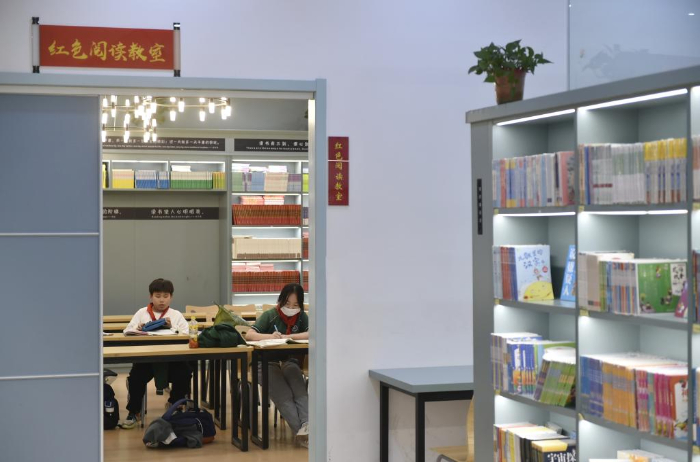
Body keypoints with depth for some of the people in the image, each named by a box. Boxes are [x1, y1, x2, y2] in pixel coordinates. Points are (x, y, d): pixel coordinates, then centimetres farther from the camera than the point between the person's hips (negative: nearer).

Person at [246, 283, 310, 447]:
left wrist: (286, 336, -22)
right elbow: (249, 335, -14)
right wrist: (270, 336, -32)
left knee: (299, 390, -33)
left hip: (290, 361, 2)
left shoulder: (302, 317, 5)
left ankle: (306, 425, -49)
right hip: (267, 363, -2)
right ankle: (301, 430, -46)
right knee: (283, 395, -32)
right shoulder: (270, 315, -1)